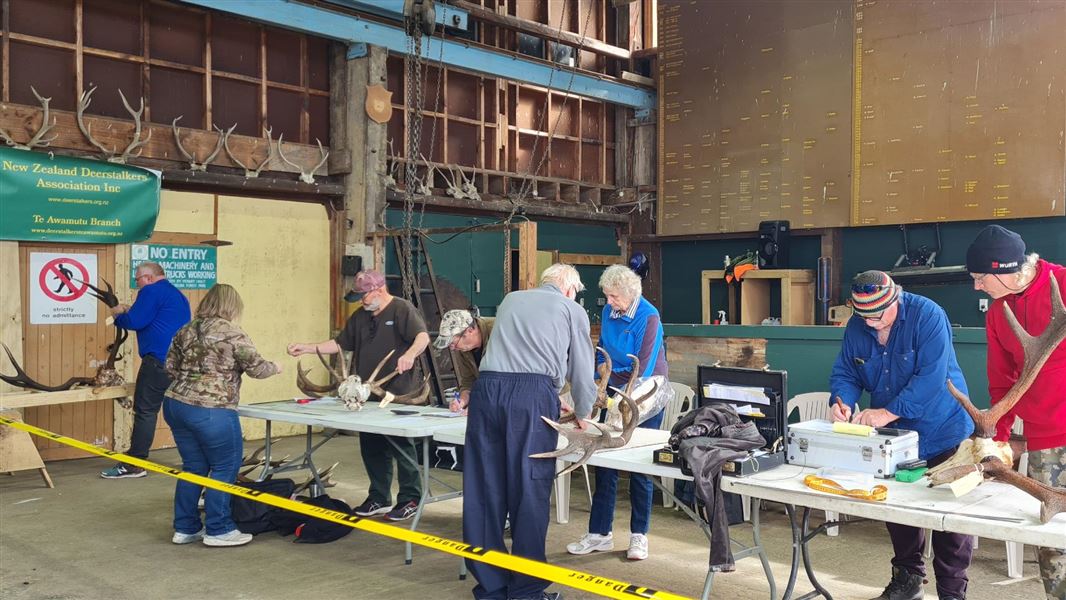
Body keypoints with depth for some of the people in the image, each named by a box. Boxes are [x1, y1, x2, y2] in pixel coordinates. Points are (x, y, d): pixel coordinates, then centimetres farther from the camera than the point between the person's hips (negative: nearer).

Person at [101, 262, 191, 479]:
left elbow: (135, 322, -11)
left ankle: (133, 465, -4)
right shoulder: (177, 294, 23)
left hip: (159, 360, -9)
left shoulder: (152, 291, -5)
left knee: (145, 410, -6)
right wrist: (130, 311, 23)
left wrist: (118, 314, 9)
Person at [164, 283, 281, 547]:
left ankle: (185, 528, 23)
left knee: (194, 467, 17)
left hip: (176, 405, 8)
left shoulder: (186, 330, 11)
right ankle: (218, 530, 11)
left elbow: (170, 367, 15)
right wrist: (275, 367, 13)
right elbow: (257, 368, -6)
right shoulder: (232, 334, -9)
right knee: (225, 468, 6)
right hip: (210, 411, -7)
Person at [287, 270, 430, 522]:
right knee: (371, 449, 11)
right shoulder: (360, 316, 17)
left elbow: (423, 336, -19)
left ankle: (410, 499, 11)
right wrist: (307, 348, 12)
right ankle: (379, 498, 24)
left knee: (402, 446, -1)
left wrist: (410, 354, -38)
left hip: (398, 395, -7)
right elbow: (340, 344, 21)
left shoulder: (402, 309, -6)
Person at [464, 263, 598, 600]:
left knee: (484, 491, 7)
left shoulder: (510, 300, 27)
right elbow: (582, 370, 18)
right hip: (533, 393, -4)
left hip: (487, 387, 4)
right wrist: (582, 414, 36)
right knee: (529, 493, 2)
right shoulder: (572, 310, 15)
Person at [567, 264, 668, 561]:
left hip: (645, 400, -6)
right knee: (604, 464, 4)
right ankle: (600, 533, 13)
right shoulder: (609, 312, 0)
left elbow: (642, 370, -22)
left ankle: (639, 535, 16)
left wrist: (606, 377, -15)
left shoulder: (648, 317, -18)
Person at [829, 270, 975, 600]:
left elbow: (931, 377, -29)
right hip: (893, 436, 6)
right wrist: (842, 401, -21)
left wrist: (888, 412, -32)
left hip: (942, 433, -5)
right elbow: (845, 372, 1)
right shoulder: (857, 326, -3)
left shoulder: (927, 316, -21)